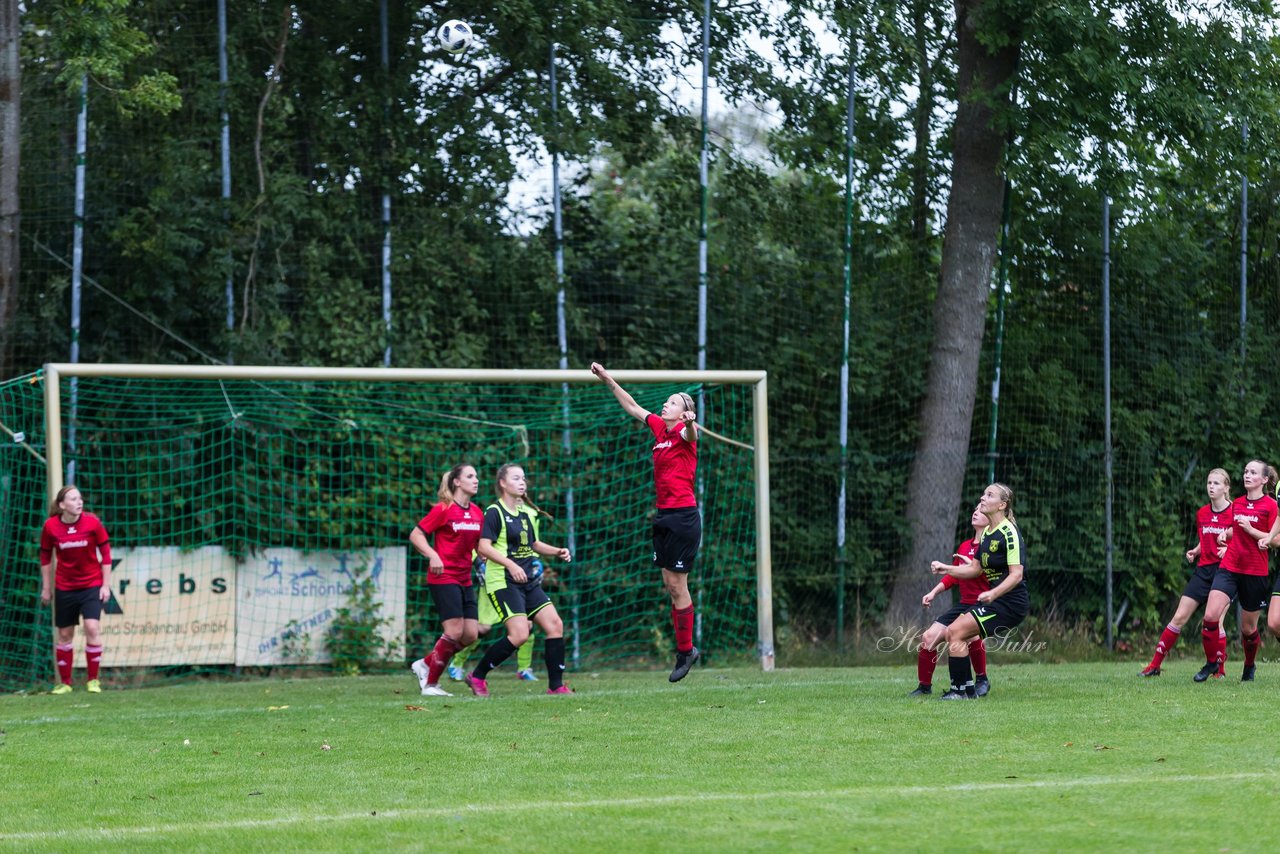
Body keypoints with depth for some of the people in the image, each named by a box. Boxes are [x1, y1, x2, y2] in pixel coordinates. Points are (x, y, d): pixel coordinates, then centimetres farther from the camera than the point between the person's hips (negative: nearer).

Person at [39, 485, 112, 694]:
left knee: (92, 628, -15)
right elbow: (45, 557, 4)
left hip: (92, 585, -1)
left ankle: (93, 680, -2)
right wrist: (46, 587, 7)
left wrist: (106, 585, -4)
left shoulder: (92, 522, -11)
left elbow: (105, 553, -2)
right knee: (65, 634, 8)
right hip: (64, 588, 1)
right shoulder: (51, 526, -8)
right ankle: (64, 683, 20)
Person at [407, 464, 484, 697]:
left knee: (470, 635, 0)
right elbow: (415, 535, -9)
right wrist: (432, 555, -24)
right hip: (443, 578, -7)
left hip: (464, 580, 7)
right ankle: (430, 683, 0)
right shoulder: (444, 509, -9)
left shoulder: (477, 513, 10)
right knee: (454, 631, -14)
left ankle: (426, 664, 18)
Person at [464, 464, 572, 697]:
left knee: (555, 625, -4)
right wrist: (510, 564, -29)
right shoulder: (495, 512, -9)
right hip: (502, 582, -8)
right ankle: (477, 676, -3)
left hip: (528, 581, 8)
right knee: (519, 634, -19)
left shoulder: (528, 512, 14)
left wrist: (557, 552, 11)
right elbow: (483, 547, -18)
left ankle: (556, 685, 4)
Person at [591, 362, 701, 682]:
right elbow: (633, 407, 26)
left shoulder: (682, 432, -9)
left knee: (678, 585, -4)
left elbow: (690, 433, -35)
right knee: (670, 586, 8)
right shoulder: (659, 428, 12)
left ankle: (685, 650, 6)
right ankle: (685, 650, 15)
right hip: (663, 516, 8)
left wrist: (690, 423, -58)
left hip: (683, 517, -8)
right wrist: (608, 379, 30)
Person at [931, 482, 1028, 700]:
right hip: (993, 600, 9)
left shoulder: (1009, 533, -15)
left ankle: (960, 690, -10)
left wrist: (993, 593, -34)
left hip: (1010, 602, -9)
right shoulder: (987, 532, 13)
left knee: (955, 631, -15)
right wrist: (947, 568, 10)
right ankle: (967, 689, 6)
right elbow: (976, 568, 21)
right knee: (953, 633, 3)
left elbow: (1016, 574, -21)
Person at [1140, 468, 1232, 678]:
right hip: (1203, 570, 5)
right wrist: (1195, 552, 5)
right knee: (1179, 617, 1)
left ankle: (1219, 669, 4)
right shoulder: (1201, 514, 11)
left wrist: (1229, 549, -19)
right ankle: (1155, 665, 3)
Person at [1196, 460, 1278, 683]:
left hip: (1255, 572, -4)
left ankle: (1249, 667, 32)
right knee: (1210, 616, -15)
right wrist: (1225, 534, 8)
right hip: (1229, 568, 4)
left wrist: (1251, 530, -20)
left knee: (1248, 628, 7)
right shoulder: (1236, 504, 11)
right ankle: (1212, 662, 1)